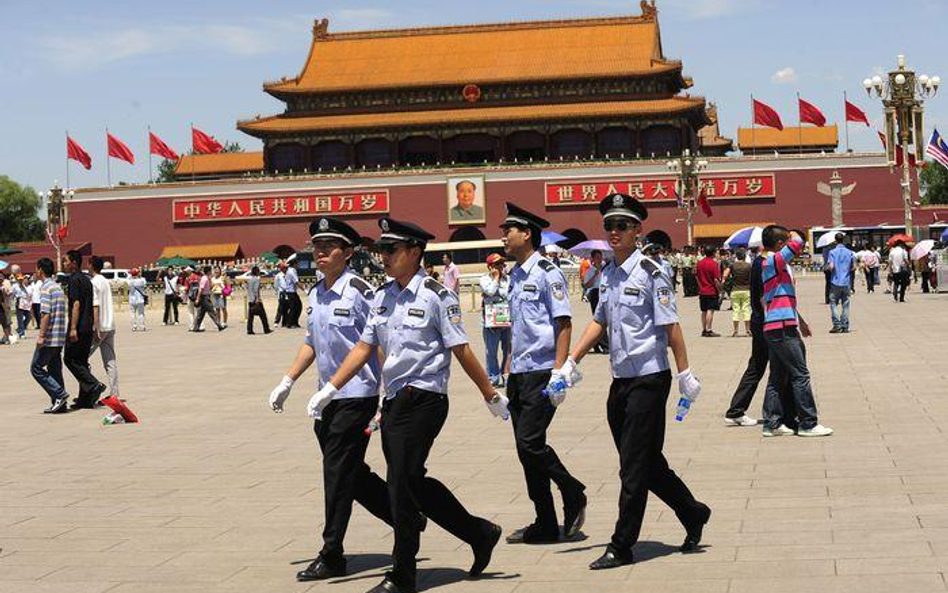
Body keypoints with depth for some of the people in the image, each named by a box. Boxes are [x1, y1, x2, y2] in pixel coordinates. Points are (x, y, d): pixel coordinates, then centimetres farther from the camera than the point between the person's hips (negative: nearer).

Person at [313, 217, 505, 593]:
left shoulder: (436, 296, -9)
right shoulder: (383, 297, 12)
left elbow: (461, 351, -7)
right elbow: (364, 348, 15)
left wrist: (491, 396, -4)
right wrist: (329, 389, 11)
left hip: (424, 399, -7)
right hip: (394, 402, 7)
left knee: (404, 483, -6)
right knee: (412, 483, 9)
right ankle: (481, 535, 26)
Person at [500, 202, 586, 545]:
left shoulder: (547, 273, -9)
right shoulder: (516, 275, 16)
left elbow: (564, 324, -13)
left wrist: (558, 371, -19)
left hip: (542, 373, -9)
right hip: (520, 374, 9)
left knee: (530, 441, -14)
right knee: (525, 448, 7)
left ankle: (573, 494, 8)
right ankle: (545, 525, 14)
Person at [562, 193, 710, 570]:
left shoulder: (651, 272, -11)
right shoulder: (608, 274, 11)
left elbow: (670, 325, -12)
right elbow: (599, 321, 20)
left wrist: (685, 374, -12)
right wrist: (571, 362, 15)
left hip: (649, 379, -8)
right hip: (620, 381, 8)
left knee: (635, 467, -2)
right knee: (649, 464, 15)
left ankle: (621, 548, 4)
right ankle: (693, 515, 33)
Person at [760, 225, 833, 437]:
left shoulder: (780, 265, 19)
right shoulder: (772, 261, -12)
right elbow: (797, 243, -25)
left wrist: (800, 322, 31)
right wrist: (793, 234, -3)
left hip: (777, 329, 10)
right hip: (781, 328, -10)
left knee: (777, 376, 10)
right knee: (800, 375, -6)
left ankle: (772, 423, 12)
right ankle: (808, 424, -3)